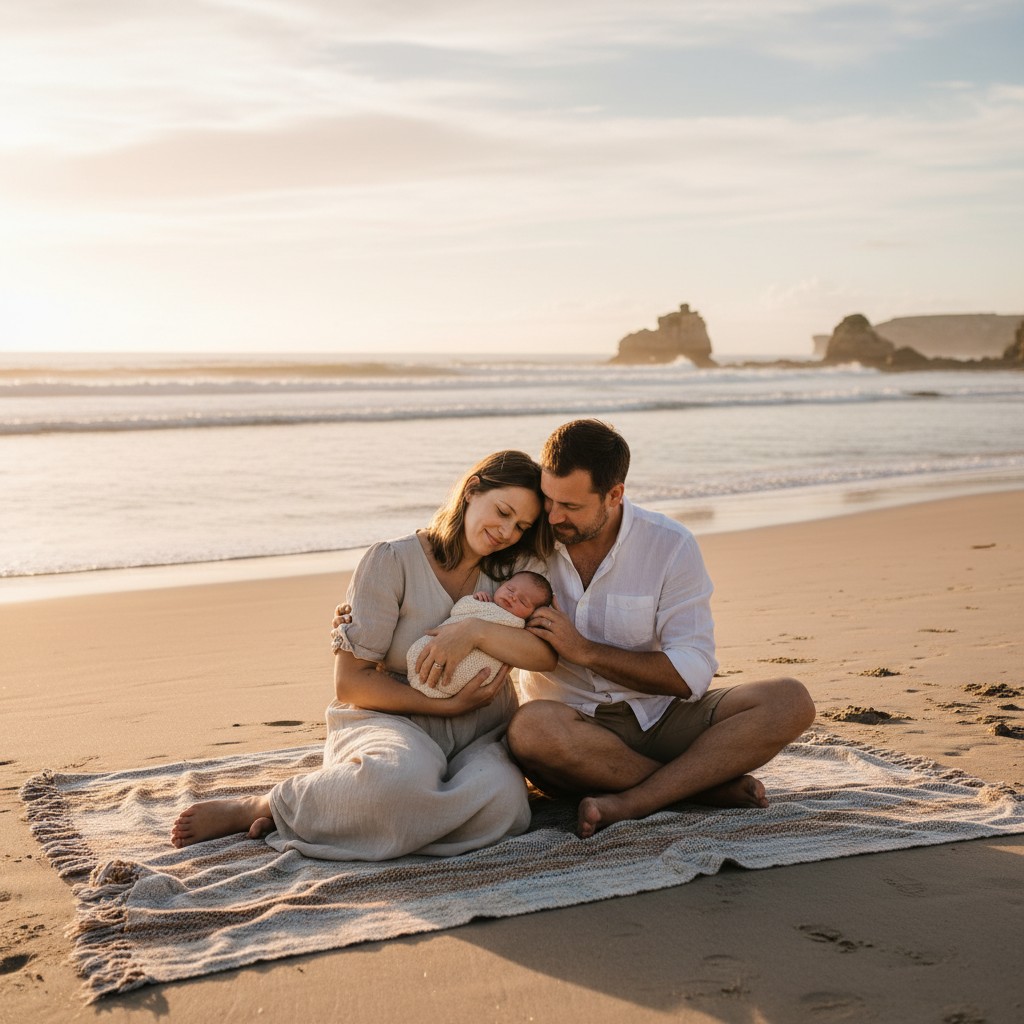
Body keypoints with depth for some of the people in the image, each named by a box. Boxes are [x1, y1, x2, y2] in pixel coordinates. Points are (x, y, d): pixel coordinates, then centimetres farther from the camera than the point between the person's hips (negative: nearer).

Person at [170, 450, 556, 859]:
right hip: (392, 718, -4)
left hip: (479, 736, 5)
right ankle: (258, 807, -16)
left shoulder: (510, 574, 10)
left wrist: (476, 630, -22)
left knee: (501, 802, -34)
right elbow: (350, 683, -9)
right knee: (400, 777, -43)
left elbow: (546, 654, -6)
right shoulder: (393, 561, -5)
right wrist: (447, 705, -13)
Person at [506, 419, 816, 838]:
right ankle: (706, 782, -20)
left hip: (660, 719, 1)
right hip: (573, 726, -1)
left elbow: (691, 675, -12)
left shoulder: (671, 546, -7)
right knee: (531, 727, -38)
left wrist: (584, 651, -19)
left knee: (790, 701, -21)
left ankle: (630, 802, -31)